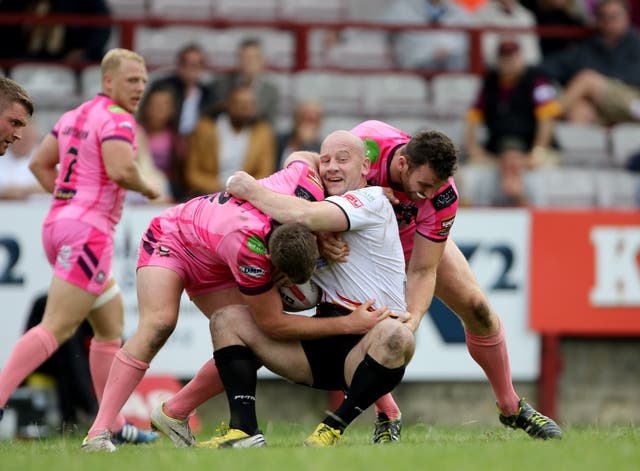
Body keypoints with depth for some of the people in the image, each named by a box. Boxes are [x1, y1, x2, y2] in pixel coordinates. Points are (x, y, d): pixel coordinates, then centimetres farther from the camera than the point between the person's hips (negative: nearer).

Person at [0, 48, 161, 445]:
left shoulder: (75, 116, 17)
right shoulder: (116, 119, -9)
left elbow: (40, 163, 23)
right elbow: (121, 170, -25)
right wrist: (148, 189, -6)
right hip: (89, 230, -10)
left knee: (111, 326, 16)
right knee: (55, 329, -15)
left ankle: (113, 425, 16)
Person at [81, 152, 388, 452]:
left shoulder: (307, 187, -32)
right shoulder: (249, 248, -45)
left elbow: (302, 159, -3)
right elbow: (272, 323, -30)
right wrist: (349, 325, -32)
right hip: (171, 237, -7)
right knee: (159, 324, -31)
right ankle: (98, 432, -31)